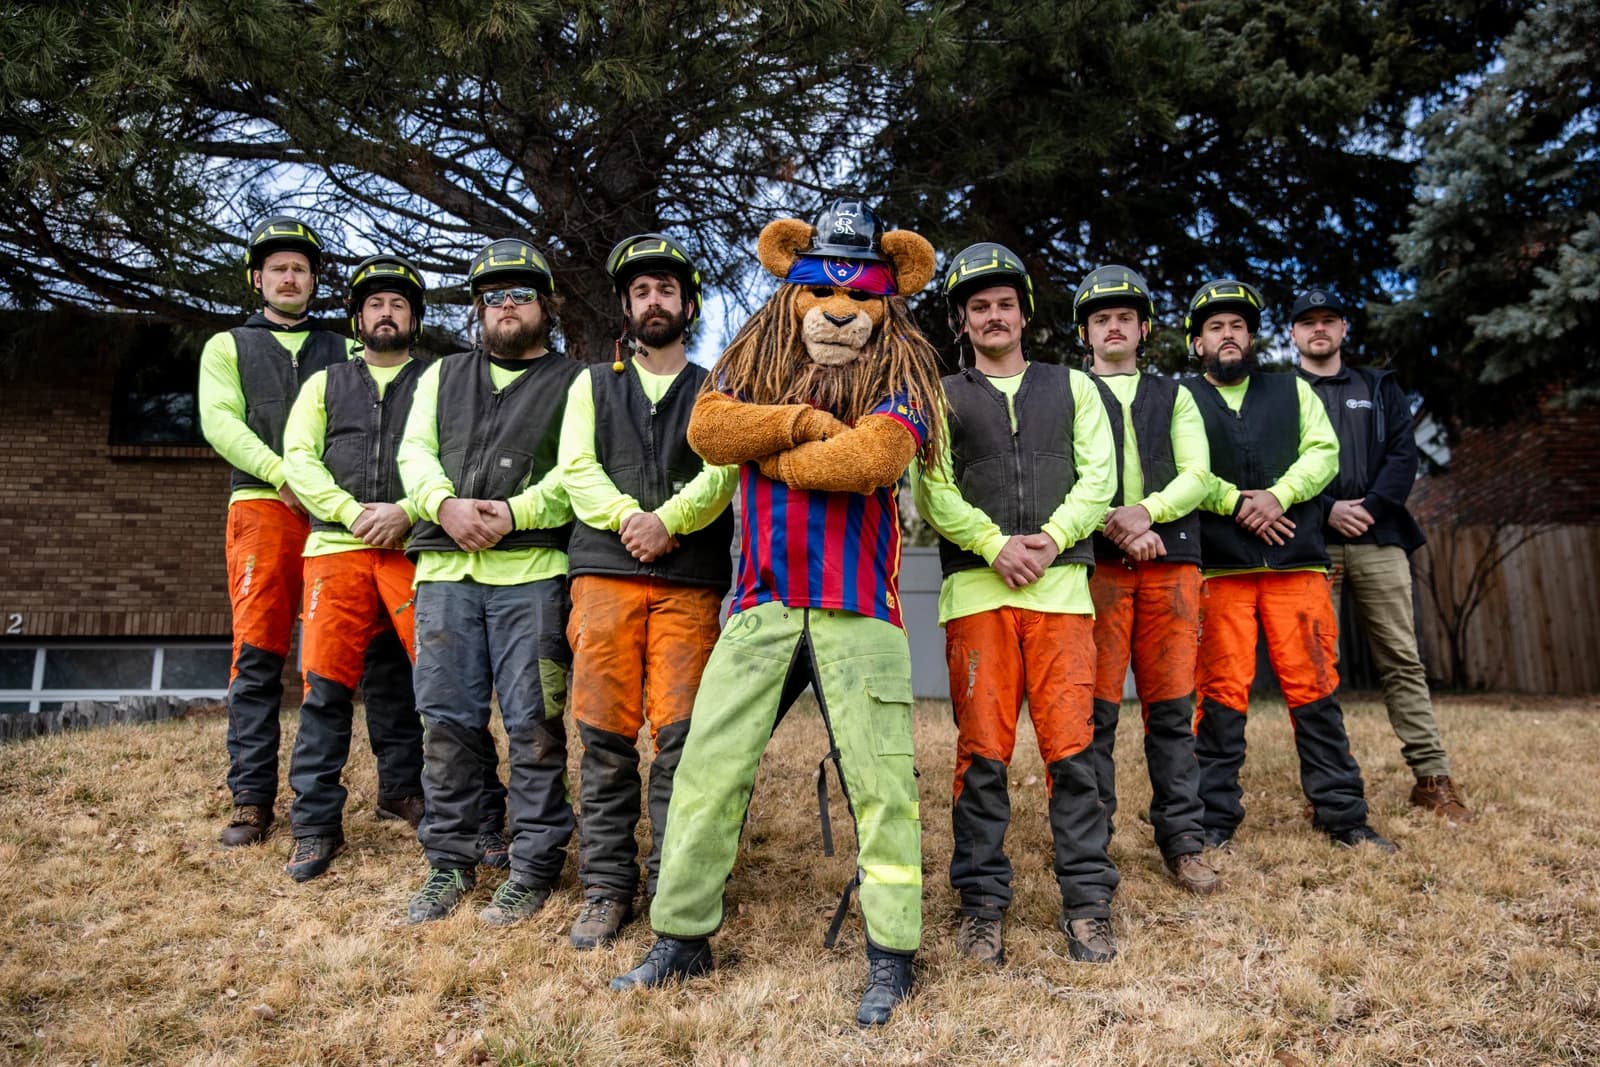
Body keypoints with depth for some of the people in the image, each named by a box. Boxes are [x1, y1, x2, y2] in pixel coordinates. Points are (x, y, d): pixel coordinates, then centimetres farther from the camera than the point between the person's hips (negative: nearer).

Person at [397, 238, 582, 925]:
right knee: (447, 720, 5)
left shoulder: (575, 383, 10)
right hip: (444, 567, 4)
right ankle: (449, 863, 18)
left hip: (532, 571, -3)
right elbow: (415, 450, 11)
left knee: (533, 724, -2)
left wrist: (515, 513, -16)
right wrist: (445, 504, -9)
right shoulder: (443, 375, 23)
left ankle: (535, 866, 9)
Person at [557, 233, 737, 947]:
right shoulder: (592, 385, 20)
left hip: (692, 580, -1)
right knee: (606, 736, -1)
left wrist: (668, 519, -15)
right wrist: (627, 517, -11)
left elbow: (722, 473, 0)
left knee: (680, 735, -6)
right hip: (604, 571, 1)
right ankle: (607, 890, 8)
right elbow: (576, 469, 6)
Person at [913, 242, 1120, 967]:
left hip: (1061, 584, 1)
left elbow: (1097, 478, 8)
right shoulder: (940, 397, 15)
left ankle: (1087, 904, 8)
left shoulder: (1072, 387, 19)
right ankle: (983, 905, 8)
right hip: (975, 589, 0)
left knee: (1071, 745, -2)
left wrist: (1050, 539, -9)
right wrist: (995, 546, -11)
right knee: (983, 751, -1)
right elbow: (933, 490, 2)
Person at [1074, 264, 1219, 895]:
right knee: (1096, 708, -3)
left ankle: (1183, 841, 12)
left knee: (1172, 707, 4)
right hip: (1095, 562, -2)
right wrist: (1113, 524, -13)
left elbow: (1196, 475, 7)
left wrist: (1146, 511, -10)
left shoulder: (1174, 396, 21)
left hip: (1171, 561, 2)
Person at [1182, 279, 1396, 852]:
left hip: (1296, 565, 2)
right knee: (1221, 695, -2)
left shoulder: (1292, 391, 19)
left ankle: (1343, 816, 12)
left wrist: (1277, 494, -10)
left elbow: (1323, 453, 6)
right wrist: (1236, 502, -14)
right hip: (1217, 568, -2)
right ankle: (1214, 821, 6)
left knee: (1314, 688, 2)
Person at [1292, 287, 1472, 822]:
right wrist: (1327, 510, -14)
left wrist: (1369, 507, -10)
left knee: (1402, 659, 1)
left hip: (1378, 538, 2)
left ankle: (1432, 776, 6)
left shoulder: (1379, 387, 18)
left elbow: (1404, 456, 7)